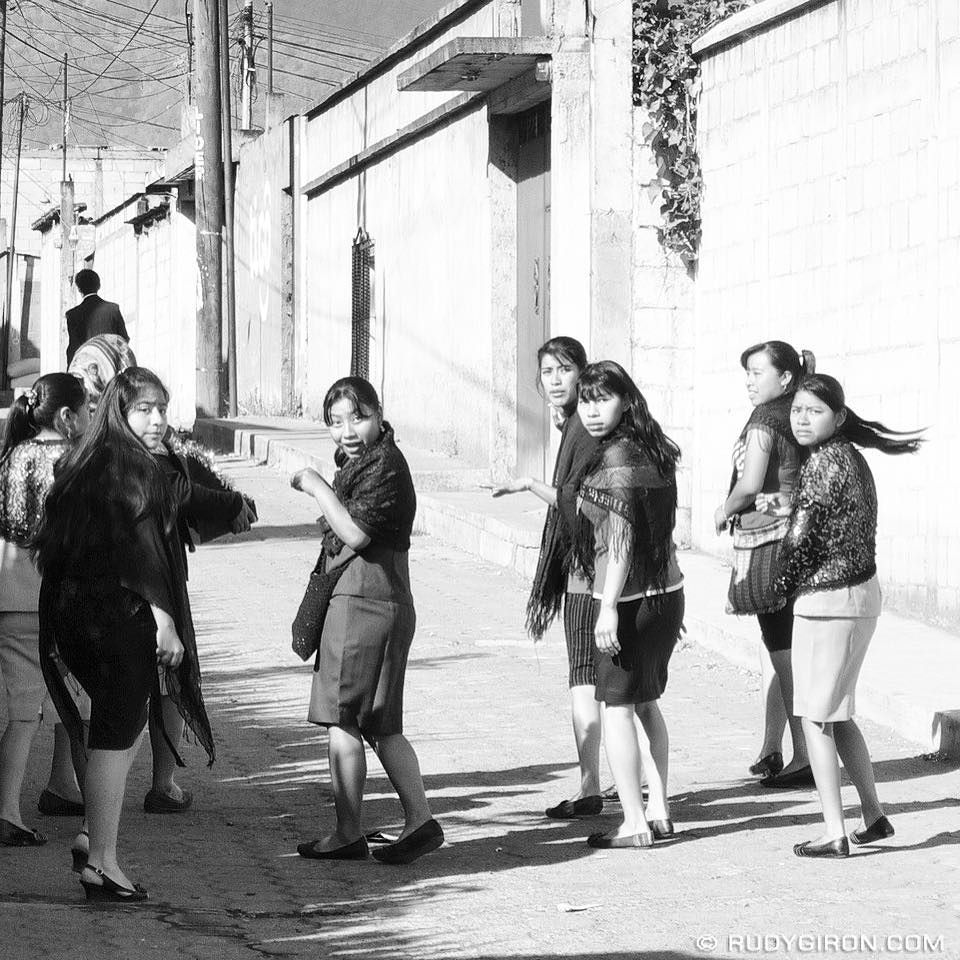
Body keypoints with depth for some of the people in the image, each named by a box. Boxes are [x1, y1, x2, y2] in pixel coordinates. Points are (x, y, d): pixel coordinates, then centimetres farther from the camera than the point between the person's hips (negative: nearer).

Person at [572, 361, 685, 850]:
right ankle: (658, 810, 26)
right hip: (667, 590, 9)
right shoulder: (652, 449, 10)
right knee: (646, 701, 20)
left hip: (629, 597, -9)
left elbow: (622, 535, -21)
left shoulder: (616, 458, -16)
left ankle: (634, 824, -1)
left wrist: (610, 607, -22)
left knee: (616, 705, -1)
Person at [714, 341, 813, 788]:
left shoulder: (764, 423, -14)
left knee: (782, 653, -5)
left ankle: (804, 758, -4)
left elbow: (749, 486, -20)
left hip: (767, 539, -9)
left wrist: (724, 512, -1)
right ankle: (771, 750, 24)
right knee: (778, 649, 17)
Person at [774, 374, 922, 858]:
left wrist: (779, 584, -2)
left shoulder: (822, 462, -18)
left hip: (827, 601, -9)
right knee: (839, 715, 20)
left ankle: (834, 834, -2)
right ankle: (873, 815, 26)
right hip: (863, 592, 9)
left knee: (815, 717, -2)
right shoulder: (852, 456, 10)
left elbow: (800, 537, -18)